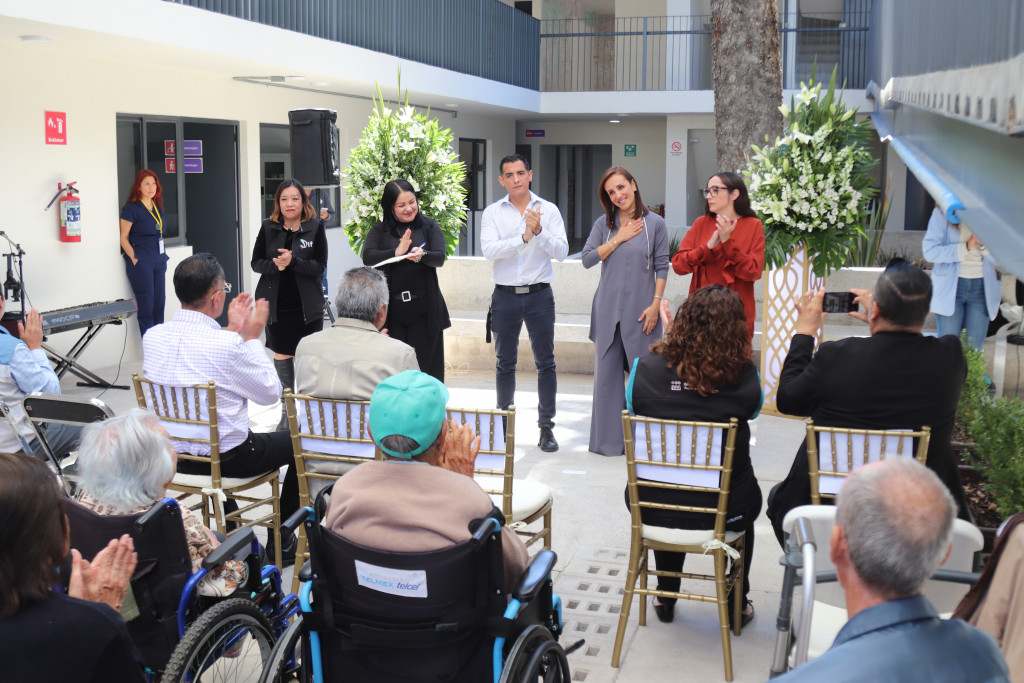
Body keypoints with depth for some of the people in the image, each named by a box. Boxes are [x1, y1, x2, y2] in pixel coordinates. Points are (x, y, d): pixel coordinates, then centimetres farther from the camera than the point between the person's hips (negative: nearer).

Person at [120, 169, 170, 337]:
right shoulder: (131, 208, -6)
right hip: (141, 263, -7)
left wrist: (163, 257, 14)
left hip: (159, 262, 7)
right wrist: (134, 259, -13)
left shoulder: (158, 208, 15)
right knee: (146, 307, -5)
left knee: (159, 305, 8)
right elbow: (123, 237, -6)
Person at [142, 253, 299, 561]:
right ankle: (281, 541, 23)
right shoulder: (227, 346, -27)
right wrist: (251, 337, -4)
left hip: (171, 454, 7)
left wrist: (233, 330, 15)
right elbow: (271, 392, -11)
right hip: (225, 458, -6)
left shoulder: (152, 336, -8)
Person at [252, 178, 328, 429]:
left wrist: (293, 261, -23)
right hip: (276, 303, 2)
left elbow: (320, 266, -8)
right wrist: (275, 265, -16)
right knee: (282, 355, 9)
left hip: (307, 305, -2)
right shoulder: (268, 228, 3)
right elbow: (256, 262, 4)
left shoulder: (315, 227, -3)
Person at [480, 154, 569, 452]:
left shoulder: (548, 210, 1)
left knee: (545, 362, 0)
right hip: (505, 295, 1)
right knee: (504, 363, 11)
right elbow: (489, 250, -14)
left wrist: (539, 232, -23)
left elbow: (562, 252, -8)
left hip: (539, 294, -1)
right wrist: (523, 237, -23)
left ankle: (546, 427, 8)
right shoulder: (493, 212, 2)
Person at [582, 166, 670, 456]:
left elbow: (662, 267, 0)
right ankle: (609, 439, 15)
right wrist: (618, 239, -6)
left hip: (640, 309, -3)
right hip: (608, 309, 3)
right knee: (607, 371, 5)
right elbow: (587, 259, -1)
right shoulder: (604, 224, 8)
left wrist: (655, 304, -7)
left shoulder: (655, 223, 1)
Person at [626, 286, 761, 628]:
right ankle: (737, 604, 46)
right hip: (722, 513, -1)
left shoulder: (646, 367, -13)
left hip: (651, 509, 1)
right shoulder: (744, 377, -14)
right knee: (748, 495, 35)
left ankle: (666, 598, 49)